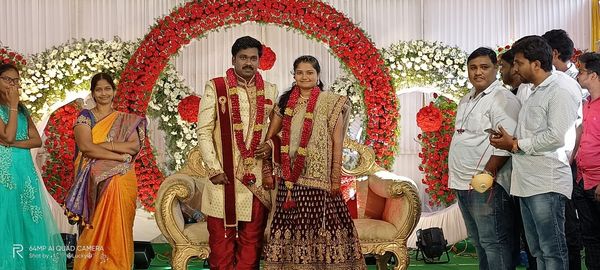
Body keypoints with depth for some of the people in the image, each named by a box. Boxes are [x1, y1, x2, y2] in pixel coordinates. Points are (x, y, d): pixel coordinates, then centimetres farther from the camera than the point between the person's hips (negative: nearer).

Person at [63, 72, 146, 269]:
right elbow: (85, 146, -10)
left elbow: (135, 146, -2)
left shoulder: (126, 120, 13)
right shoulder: (85, 117, 6)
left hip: (121, 181, 1)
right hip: (94, 181, -1)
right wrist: (121, 156, -12)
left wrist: (105, 145, -12)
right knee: (95, 229, -2)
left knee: (118, 228, -1)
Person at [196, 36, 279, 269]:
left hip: (258, 177, 3)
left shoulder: (269, 91, 10)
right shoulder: (215, 88, 0)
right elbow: (204, 131, -3)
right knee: (221, 236, 2)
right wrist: (214, 168, -10)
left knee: (252, 238, 7)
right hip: (224, 175, -3)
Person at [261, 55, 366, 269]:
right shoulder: (286, 101, 10)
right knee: (292, 226, 5)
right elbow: (270, 136, 15)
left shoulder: (330, 103, -2)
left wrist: (336, 179, -9)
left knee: (319, 224, -3)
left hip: (318, 176, -4)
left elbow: (337, 143, -4)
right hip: (290, 177, 4)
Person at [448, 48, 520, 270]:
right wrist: (456, 177, 16)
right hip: (463, 184, 9)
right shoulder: (467, 100, 17)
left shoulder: (502, 99, -11)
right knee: (478, 241, 17)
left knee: (494, 242, -5)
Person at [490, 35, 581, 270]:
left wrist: (516, 144, -10)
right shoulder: (535, 92, 20)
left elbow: (556, 136, -18)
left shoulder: (561, 91, -9)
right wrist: (509, 141, 7)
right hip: (526, 182, 9)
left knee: (552, 250, -4)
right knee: (537, 250, 13)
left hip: (546, 184, -9)